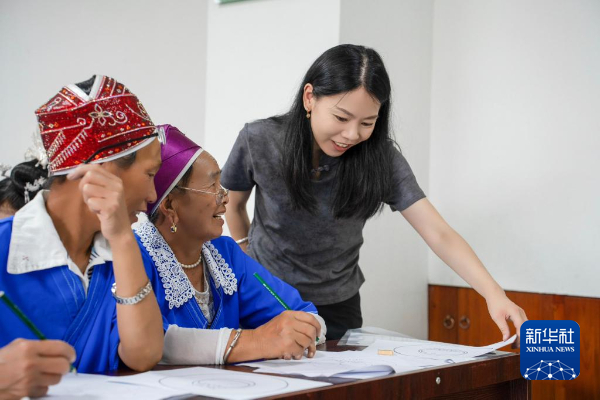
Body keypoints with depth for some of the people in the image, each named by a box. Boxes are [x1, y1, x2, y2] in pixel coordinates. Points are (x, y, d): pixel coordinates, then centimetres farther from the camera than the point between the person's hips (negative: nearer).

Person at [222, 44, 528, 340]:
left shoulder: (380, 157, -17)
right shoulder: (259, 141, -18)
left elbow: (438, 234, -23)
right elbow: (233, 205, 3)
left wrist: (493, 294, -35)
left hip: (337, 307, 1)